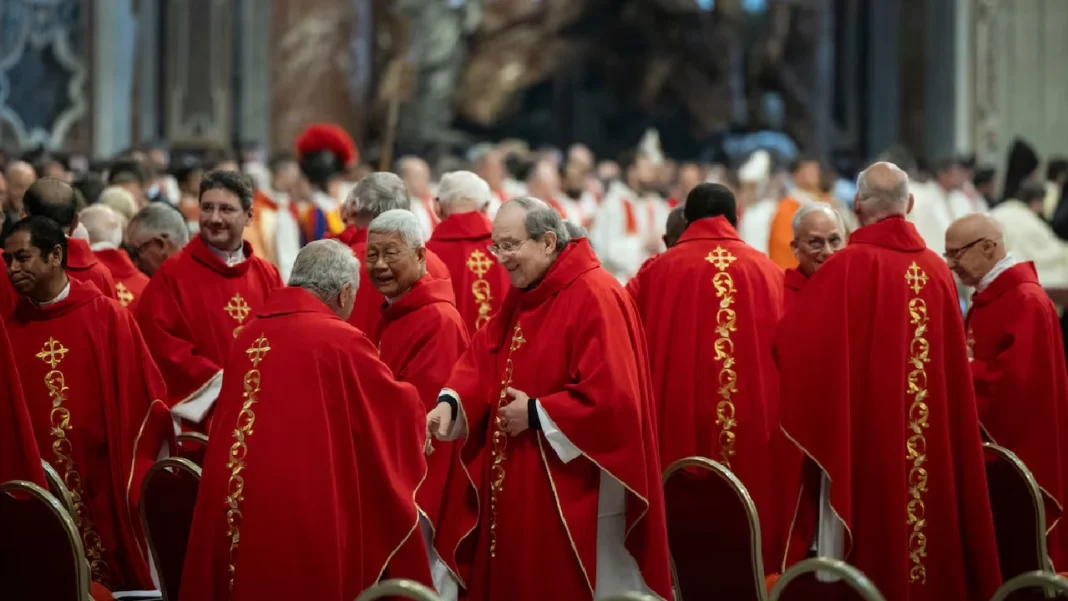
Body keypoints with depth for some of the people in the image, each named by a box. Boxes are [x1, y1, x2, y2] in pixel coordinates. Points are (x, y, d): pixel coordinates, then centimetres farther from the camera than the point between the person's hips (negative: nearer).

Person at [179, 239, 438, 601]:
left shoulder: (249, 337, 9)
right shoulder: (341, 341, -9)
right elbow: (400, 409, 4)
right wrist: (414, 408, 27)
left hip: (236, 517, 6)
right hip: (308, 524, -6)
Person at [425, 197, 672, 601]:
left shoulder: (593, 298, -18)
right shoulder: (522, 295, 10)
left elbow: (611, 397, -25)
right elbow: (483, 358, 8)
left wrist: (536, 413, -18)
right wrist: (450, 402, -12)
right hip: (517, 484, 9)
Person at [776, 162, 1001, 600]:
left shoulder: (847, 267, -12)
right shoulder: (937, 271, 2)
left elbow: (792, 342, -11)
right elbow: (956, 367, 8)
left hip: (862, 437, -4)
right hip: (934, 445, 4)